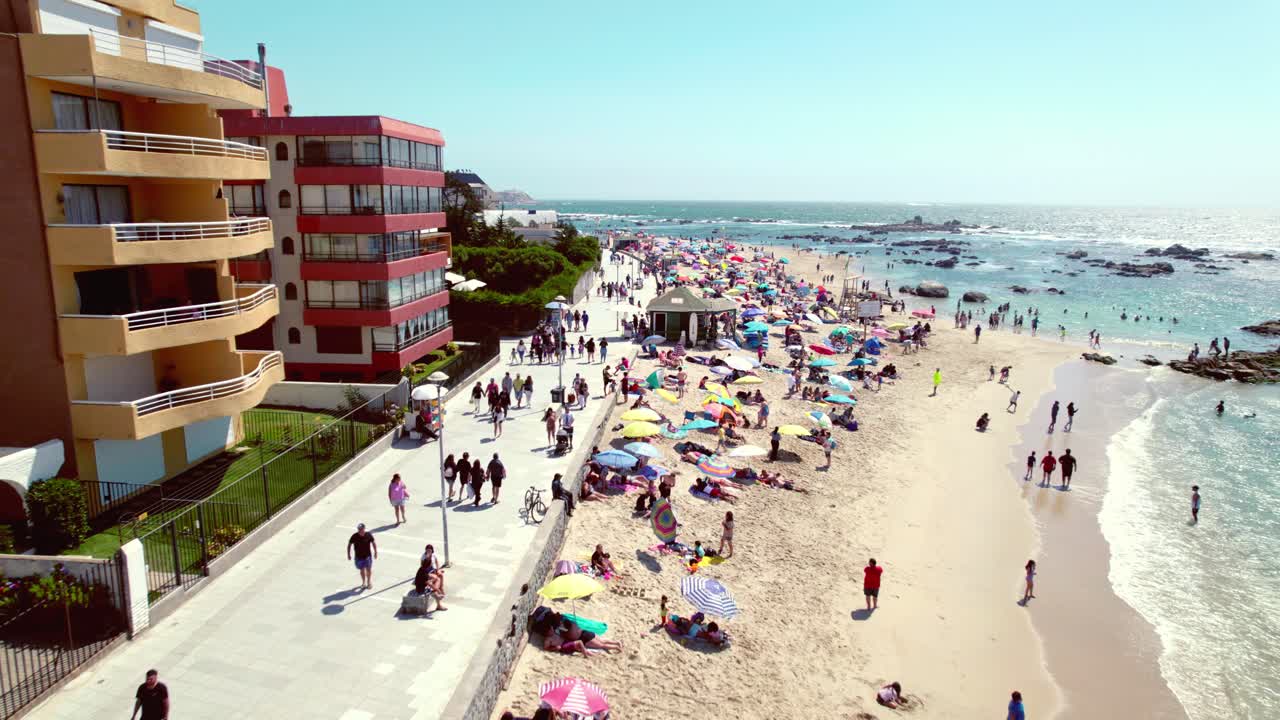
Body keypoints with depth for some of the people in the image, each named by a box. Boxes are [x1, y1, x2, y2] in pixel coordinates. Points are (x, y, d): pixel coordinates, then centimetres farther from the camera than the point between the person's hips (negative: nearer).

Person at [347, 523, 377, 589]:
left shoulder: (369, 535, -16)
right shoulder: (354, 536, -17)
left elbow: (373, 543, 0)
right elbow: (349, 545, -2)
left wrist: (375, 552, 5)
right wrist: (348, 554, 1)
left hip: (368, 556, 0)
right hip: (359, 556, 0)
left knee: (368, 569, 7)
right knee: (362, 570, 14)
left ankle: (369, 581, 31)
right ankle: (364, 583, 36)